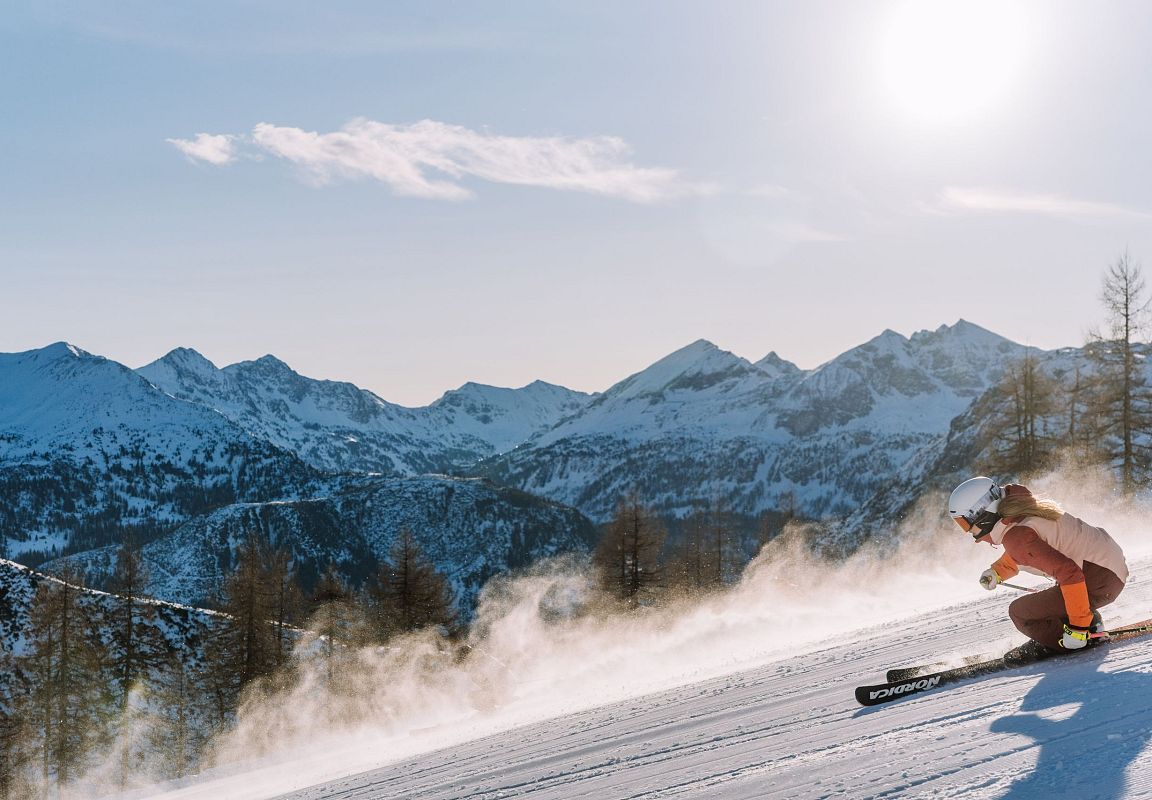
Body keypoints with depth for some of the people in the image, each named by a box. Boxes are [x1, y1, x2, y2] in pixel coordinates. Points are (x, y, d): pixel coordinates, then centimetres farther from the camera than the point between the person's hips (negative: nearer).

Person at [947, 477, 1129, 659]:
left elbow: (1069, 573, -29)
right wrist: (997, 571, 15)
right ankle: (1091, 625, 20)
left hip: (1101, 580, -10)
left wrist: (1078, 626, -26)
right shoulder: (1018, 508, 7)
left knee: (1021, 613, -12)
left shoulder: (1015, 537, -23)